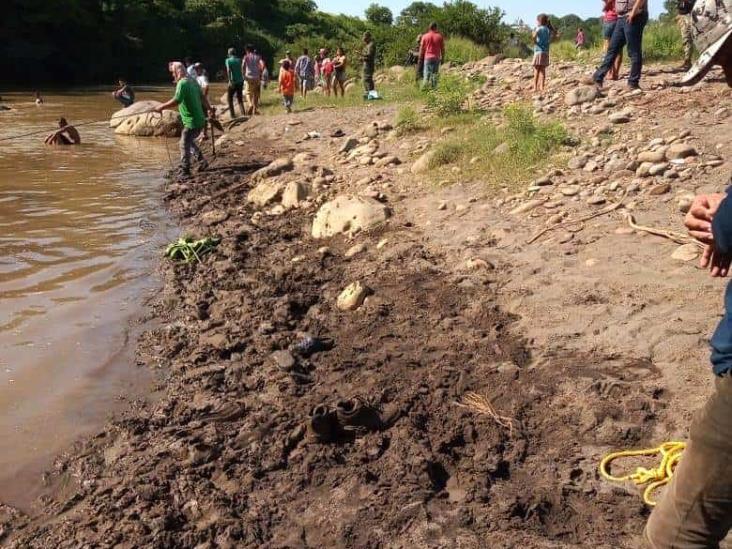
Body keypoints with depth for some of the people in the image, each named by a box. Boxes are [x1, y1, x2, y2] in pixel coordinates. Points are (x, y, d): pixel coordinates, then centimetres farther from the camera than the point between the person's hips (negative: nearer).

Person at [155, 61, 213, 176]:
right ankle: (201, 161, 24)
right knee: (189, 142, 22)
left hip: (192, 121, -9)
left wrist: (161, 107, -17)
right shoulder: (192, 81, 11)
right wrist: (209, 108, 33)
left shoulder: (182, 83, -16)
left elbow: (176, 101, -26)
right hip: (200, 119, 9)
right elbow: (202, 96, 21)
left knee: (184, 145, -3)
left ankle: (185, 171, 0)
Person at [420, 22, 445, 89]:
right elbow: (442, 48, 3)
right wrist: (442, 58, 11)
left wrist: (420, 58, 10)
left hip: (427, 57, 0)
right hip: (436, 58, 0)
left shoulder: (425, 36, 1)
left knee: (426, 73, 1)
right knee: (435, 74, 4)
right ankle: (434, 88, 3)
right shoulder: (439, 36, 0)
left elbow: (421, 48, 3)